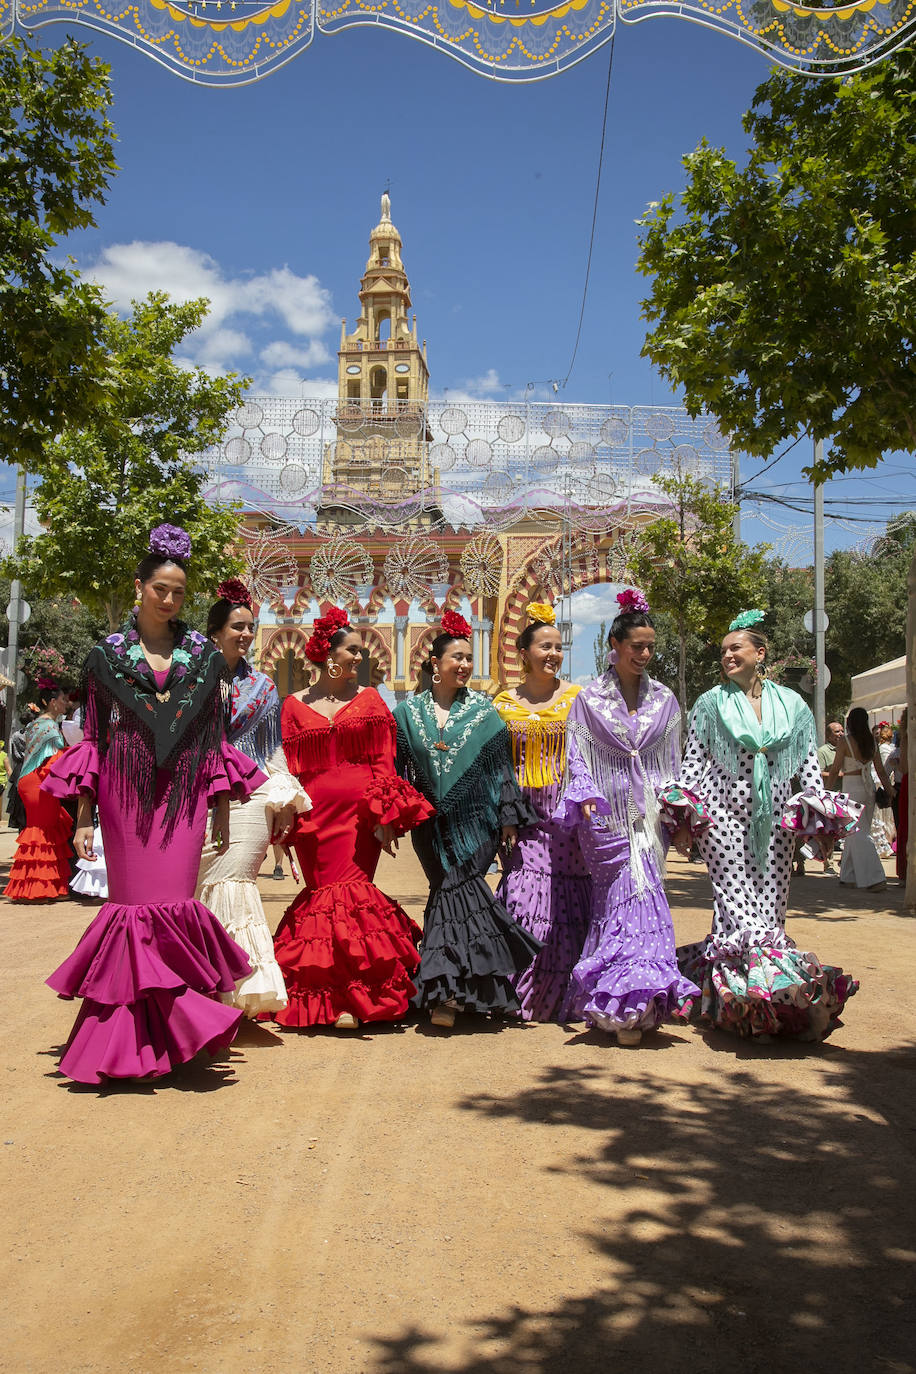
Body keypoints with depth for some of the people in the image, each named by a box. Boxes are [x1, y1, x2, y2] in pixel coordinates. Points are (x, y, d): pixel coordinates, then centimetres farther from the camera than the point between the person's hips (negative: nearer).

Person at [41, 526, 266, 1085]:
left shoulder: (204, 655, 9)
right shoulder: (109, 655, 7)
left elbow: (216, 737, 11)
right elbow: (93, 738, 7)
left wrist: (222, 808, 7)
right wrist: (83, 816, 3)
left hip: (184, 791, 1)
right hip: (126, 790, 0)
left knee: (171, 903, -6)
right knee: (136, 902, -2)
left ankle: (136, 1038, 6)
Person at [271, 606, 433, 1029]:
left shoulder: (369, 700, 10)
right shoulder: (295, 705, 10)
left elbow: (383, 763, 5)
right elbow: (289, 769, 7)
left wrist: (385, 818, -5)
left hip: (361, 811, -1)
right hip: (315, 814, 1)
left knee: (347, 893, -6)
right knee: (329, 893, -1)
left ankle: (346, 998, -1)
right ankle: (346, 994, 10)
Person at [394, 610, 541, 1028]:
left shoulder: (483, 710, 4)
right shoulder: (409, 711, 6)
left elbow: (500, 766, 4)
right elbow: (397, 768, 7)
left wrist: (508, 817, 1)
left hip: (474, 819, -1)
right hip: (431, 821, 1)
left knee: (455, 892, -10)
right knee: (454, 892, 1)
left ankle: (446, 991, -3)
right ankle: (451, 990, 15)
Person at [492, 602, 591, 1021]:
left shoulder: (577, 697, 6)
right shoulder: (504, 703, 10)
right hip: (524, 812, 1)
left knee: (567, 902, -2)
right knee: (524, 894, -6)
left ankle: (558, 998, 11)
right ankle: (523, 997, 7)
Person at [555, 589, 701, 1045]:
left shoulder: (664, 700, 13)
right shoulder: (588, 699, 5)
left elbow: (673, 764, 15)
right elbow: (578, 759, 2)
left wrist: (682, 814, 6)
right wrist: (587, 798, -14)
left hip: (649, 814, 3)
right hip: (608, 816, -3)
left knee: (631, 896, -3)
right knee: (629, 893, -12)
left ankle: (619, 1004, 3)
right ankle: (630, 1007, -10)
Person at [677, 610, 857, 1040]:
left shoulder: (792, 704, 10)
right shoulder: (712, 702, 6)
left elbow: (809, 766, 12)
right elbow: (692, 763, 5)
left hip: (774, 818, 2)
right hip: (724, 814, -2)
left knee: (772, 901, 1)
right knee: (735, 899, -9)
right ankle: (742, 985, -3)